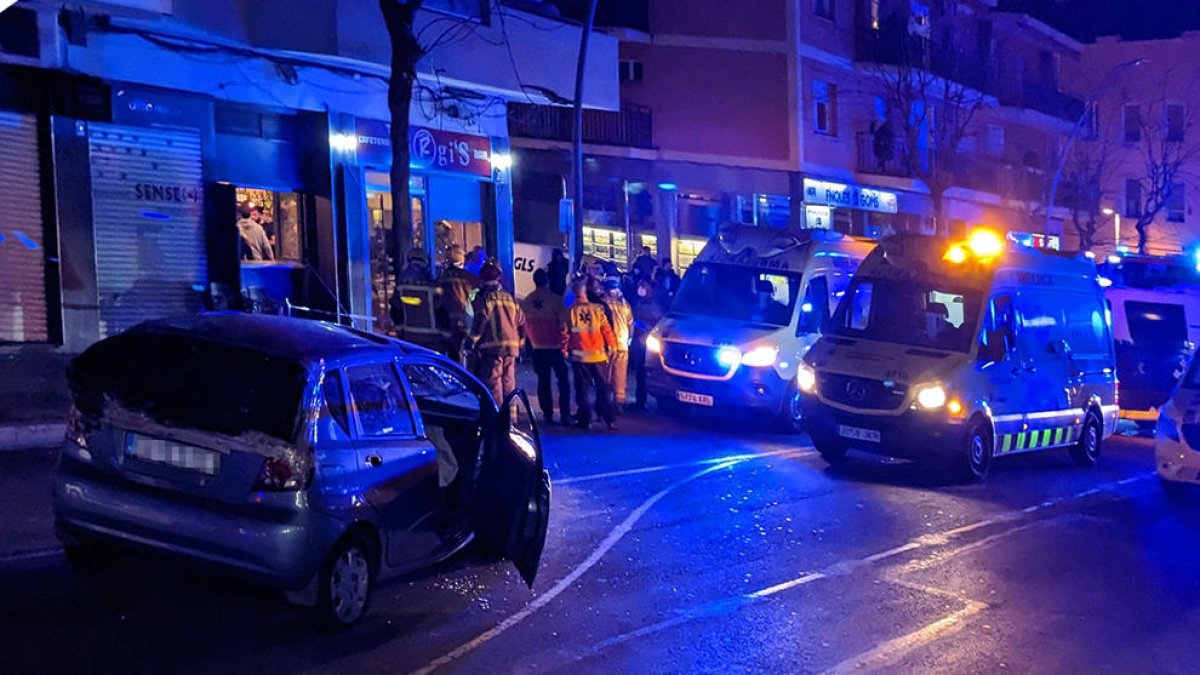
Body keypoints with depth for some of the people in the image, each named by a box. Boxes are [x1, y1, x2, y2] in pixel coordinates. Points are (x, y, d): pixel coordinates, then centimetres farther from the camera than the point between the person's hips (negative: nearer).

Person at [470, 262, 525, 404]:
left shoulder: (482, 298, -4)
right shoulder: (510, 299, 15)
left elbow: (480, 320, -16)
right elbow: (522, 322, 17)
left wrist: (472, 339, -7)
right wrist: (519, 341, 26)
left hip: (491, 347, -6)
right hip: (511, 347, 6)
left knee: (493, 383, -4)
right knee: (509, 382, 13)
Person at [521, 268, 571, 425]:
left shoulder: (526, 301, -1)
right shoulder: (555, 299, -10)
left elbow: (525, 325, 3)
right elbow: (562, 324, -11)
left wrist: (533, 341, 13)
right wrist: (564, 345, 0)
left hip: (538, 347, 3)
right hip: (556, 346, -3)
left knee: (543, 381, 9)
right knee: (563, 381, 4)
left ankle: (547, 414, 9)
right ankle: (565, 414, -2)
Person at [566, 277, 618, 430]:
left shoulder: (570, 312, -5)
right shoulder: (597, 309, -3)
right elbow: (606, 330, -2)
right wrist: (612, 346, 12)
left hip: (579, 356, -1)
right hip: (598, 355, 1)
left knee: (582, 388, 6)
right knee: (602, 387, 8)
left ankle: (584, 419, 5)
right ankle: (610, 419, 6)